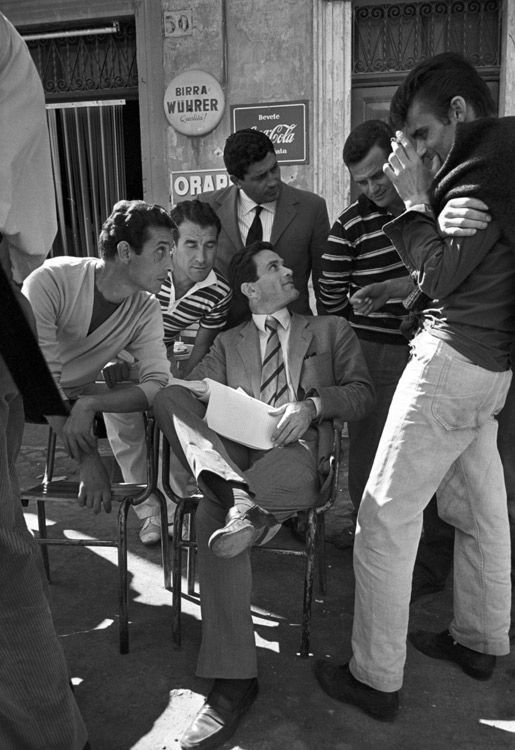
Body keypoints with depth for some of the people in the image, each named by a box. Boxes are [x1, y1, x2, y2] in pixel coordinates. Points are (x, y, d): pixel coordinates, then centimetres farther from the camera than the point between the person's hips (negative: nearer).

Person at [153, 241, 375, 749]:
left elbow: (362, 392, 14)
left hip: (295, 447, -3)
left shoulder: (331, 330, 24)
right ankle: (239, 498, -43)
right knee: (169, 397, -28)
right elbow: (192, 392, 12)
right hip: (232, 449, 3)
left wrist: (313, 405, -7)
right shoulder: (228, 343, 27)